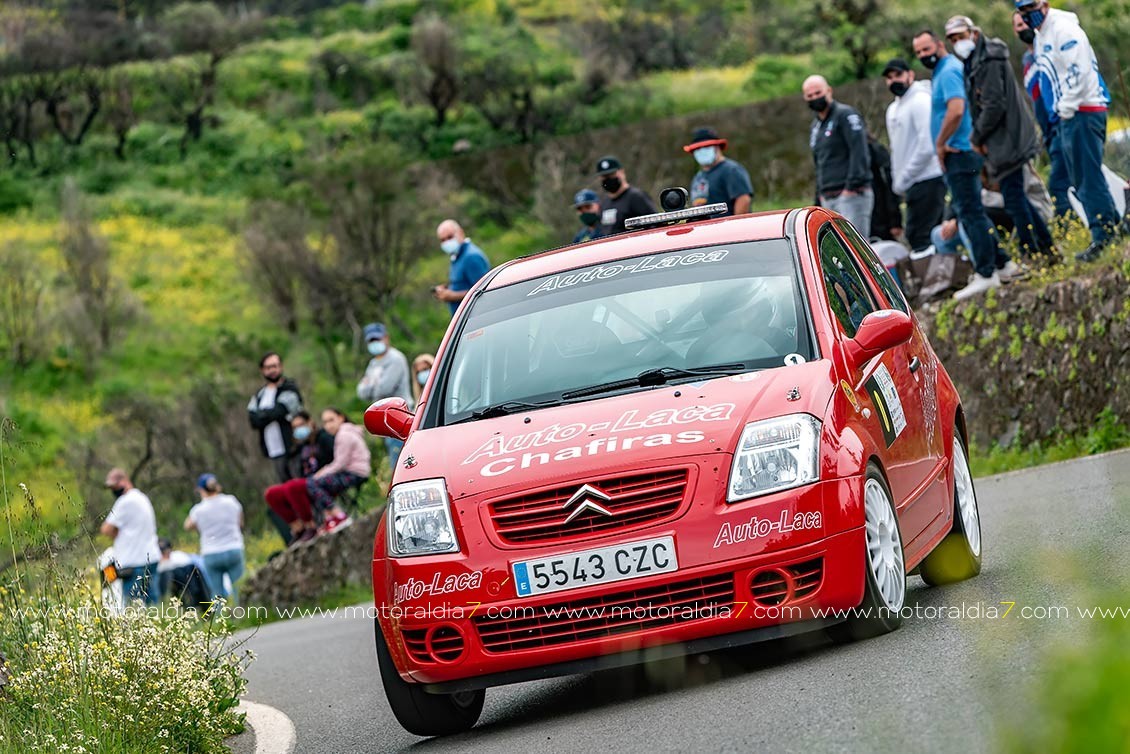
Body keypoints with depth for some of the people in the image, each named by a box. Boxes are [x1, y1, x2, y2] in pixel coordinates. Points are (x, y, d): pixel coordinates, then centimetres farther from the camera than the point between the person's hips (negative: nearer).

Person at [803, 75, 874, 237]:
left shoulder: (845, 115, -5)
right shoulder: (815, 126, 22)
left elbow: (859, 151, -15)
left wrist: (853, 185, -21)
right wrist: (820, 195, 21)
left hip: (851, 195, -9)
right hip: (828, 198, 9)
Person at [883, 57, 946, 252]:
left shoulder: (921, 101, -9)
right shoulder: (893, 109, 21)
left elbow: (927, 146, -18)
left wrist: (902, 180, -15)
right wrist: (897, 181, 14)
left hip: (927, 180, -9)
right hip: (912, 184, 9)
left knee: (917, 237, -13)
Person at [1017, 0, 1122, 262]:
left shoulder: (1064, 30, -14)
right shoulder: (1041, 36, 18)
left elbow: (1079, 71, -21)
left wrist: (1067, 108, -17)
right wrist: (1062, 109, 16)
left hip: (1084, 110, -11)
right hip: (1067, 114, 11)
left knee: (1089, 177, -12)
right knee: (1081, 180, 13)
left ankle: (1103, 237, -12)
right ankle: (1114, 229, 18)